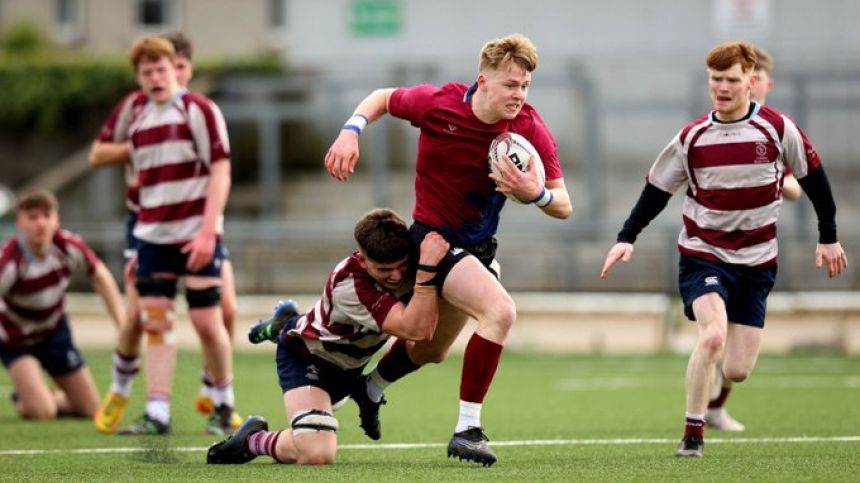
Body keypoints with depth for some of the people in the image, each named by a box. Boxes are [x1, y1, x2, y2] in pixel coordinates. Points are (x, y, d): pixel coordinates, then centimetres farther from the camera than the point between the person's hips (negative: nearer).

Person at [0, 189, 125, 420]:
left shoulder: (69, 246, -21)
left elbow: (101, 277, -2)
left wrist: (123, 323, -6)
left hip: (54, 332, 5)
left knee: (91, 409, 6)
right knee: (42, 412, -21)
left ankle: (48, 398, 35)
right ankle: (22, 401, 14)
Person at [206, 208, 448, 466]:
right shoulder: (349, 285, -44)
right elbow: (416, 330, -53)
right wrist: (427, 268, -62)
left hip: (349, 363, 7)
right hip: (306, 355, -7)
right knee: (316, 452, -32)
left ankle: (284, 327, 53)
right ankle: (252, 439, 0)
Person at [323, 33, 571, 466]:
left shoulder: (531, 130, -13)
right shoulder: (438, 104, -19)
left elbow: (563, 207, -10)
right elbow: (382, 99, 1)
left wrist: (536, 193, -32)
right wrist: (350, 132, -16)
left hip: (478, 246, 6)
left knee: (431, 350, 25)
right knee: (499, 311, -30)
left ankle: (371, 389, 56)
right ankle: (467, 429, -24)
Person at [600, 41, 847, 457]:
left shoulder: (777, 129, -7)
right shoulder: (692, 138, -5)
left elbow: (812, 176, 5)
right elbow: (657, 189, 4)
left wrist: (828, 237, 10)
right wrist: (627, 238, -6)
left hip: (756, 263, 1)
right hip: (702, 256, -1)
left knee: (737, 371, -2)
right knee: (713, 334, -28)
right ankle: (692, 434, -15)